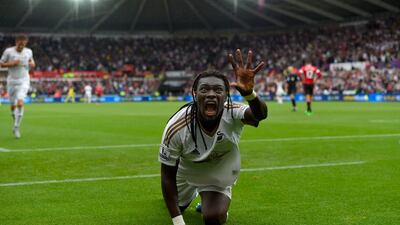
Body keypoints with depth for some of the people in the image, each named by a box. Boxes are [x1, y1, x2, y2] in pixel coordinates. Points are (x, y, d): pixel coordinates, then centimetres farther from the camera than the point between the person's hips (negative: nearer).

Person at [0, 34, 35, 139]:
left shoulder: (29, 51, 1)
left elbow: (31, 60, 20)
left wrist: (32, 63, -4)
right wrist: (12, 64, -18)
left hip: (24, 81, 0)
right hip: (12, 81, 0)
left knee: (20, 103, -20)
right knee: (13, 106, 9)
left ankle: (16, 127, -13)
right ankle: (16, 123, 36)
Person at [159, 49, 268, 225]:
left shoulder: (232, 113, -37)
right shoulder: (176, 128, -37)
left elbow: (259, 115, -63)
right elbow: (167, 175, -26)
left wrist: (249, 92, -87)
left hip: (219, 175, -1)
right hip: (186, 171, 1)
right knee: (178, 207, 24)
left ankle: (219, 201, 19)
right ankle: (193, 192, 60)